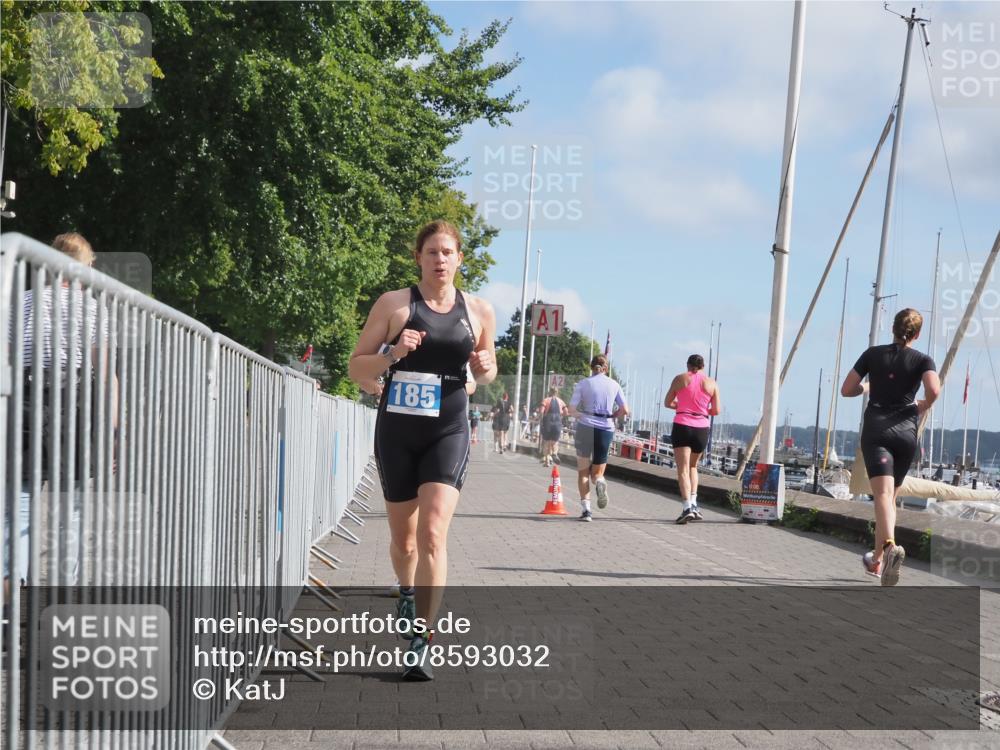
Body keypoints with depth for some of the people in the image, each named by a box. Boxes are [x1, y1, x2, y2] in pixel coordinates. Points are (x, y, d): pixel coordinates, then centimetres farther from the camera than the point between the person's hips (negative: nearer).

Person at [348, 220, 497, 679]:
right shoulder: (394, 303, 0)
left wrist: (485, 368, -4)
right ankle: (407, 593, 46)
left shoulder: (479, 311, 6)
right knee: (403, 536, 13)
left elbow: (486, 370, 20)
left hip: (448, 432, 0)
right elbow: (356, 368, 2)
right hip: (397, 430, 0)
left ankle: (421, 639, -13)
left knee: (433, 532, -17)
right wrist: (392, 354, -17)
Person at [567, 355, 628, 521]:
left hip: (585, 428, -1)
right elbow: (624, 410, 2)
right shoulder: (614, 385, 6)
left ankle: (586, 509, -4)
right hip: (606, 429, 1)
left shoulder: (583, 383, 1)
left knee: (583, 472, 10)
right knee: (597, 472, 13)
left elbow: (571, 409, -5)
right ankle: (600, 482, -23)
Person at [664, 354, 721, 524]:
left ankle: (687, 507, -19)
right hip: (702, 428, 2)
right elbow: (716, 410, 4)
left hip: (682, 426, -2)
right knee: (693, 466, 21)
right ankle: (693, 503, 9)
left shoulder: (680, 379, 3)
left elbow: (667, 403, 7)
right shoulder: (711, 384, 5)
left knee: (683, 469, -5)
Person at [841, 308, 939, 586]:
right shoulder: (922, 360, 4)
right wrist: (922, 406, 5)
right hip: (906, 432, 1)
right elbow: (934, 390, -15)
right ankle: (877, 560, 23)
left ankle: (891, 546, -42)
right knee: (891, 496, 16)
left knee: (883, 494, -16)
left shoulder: (873, 354, 7)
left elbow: (846, 390, 7)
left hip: (876, 430, -1)